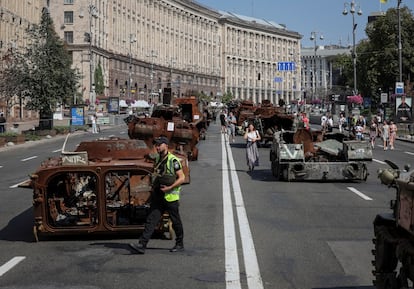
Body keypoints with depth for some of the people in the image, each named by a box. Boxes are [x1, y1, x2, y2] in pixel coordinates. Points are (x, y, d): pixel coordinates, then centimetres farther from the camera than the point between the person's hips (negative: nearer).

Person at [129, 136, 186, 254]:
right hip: (158, 196, 7)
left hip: (170, 197, -6)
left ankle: (180, 245, 24)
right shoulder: (157, 159, 11)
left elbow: (182, 178, -14)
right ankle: (142, 245, -8)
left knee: (176, 222, 8)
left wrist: (169, 188, -19)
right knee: (151, 220, -2)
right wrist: (154, 185, 10)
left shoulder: (173, 160, -12)